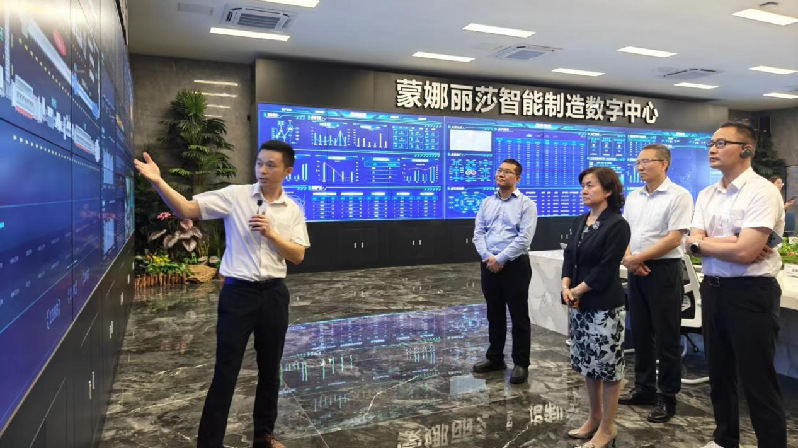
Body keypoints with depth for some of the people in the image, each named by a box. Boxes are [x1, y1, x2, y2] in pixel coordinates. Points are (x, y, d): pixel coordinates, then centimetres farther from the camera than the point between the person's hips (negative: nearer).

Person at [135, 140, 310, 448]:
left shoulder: (293, 210, 3)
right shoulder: (235, 195, -4)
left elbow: (298, 256, -2)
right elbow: (186, 209, -12)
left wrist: (271, 233, -15)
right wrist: (158, 182, -26)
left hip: (274, 294, 3)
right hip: (238, 292, -3)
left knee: (270, 370, 16)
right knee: (225, 373, 1)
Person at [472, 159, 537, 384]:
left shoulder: (526, 204, -5)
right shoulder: (487, 203, 11)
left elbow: (524, 239, -14)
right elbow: (478, 232, 5)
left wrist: (500, 259, -16)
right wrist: (488, 257, -10)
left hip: (515, 265, -5)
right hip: (489, 265, 5)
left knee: (519, 316, 3)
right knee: (494, 314, 15)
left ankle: (521, 363, 14)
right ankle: (495, 358, 28)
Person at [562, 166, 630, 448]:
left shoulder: (617, 225, -12)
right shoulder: (580, 222, 10)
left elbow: (606, 269, -16)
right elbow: (569, 256, 7)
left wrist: (578, 290, -12)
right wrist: (566, 286, -9)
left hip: (605, 306, -7)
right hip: (580, 304, 7)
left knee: (607, 367, 4)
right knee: (587, 363, 16)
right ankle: (594, 417, 33)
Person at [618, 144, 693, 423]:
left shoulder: (678, 196, -9)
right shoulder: (633, 198, 11)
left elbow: (674, 238, -16)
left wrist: (638, 258, -14)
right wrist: (628, 259, -7)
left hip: (664, 270, -7)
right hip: (636, 271, 7)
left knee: (666, 337, 2)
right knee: (640, 334, 13)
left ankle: (668, 397, 14)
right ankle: (644, 389, 26)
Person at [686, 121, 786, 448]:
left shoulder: (762, 191, -14)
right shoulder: (706, 195, 8)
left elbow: (744, 252, -23)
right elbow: (691, 244, -1)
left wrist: (703, 242, -8)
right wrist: (732, 244, -16)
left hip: (751, 293, -7)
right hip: (712, 289, 7)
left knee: (757, 380, 4)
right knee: (719, 372, 20)